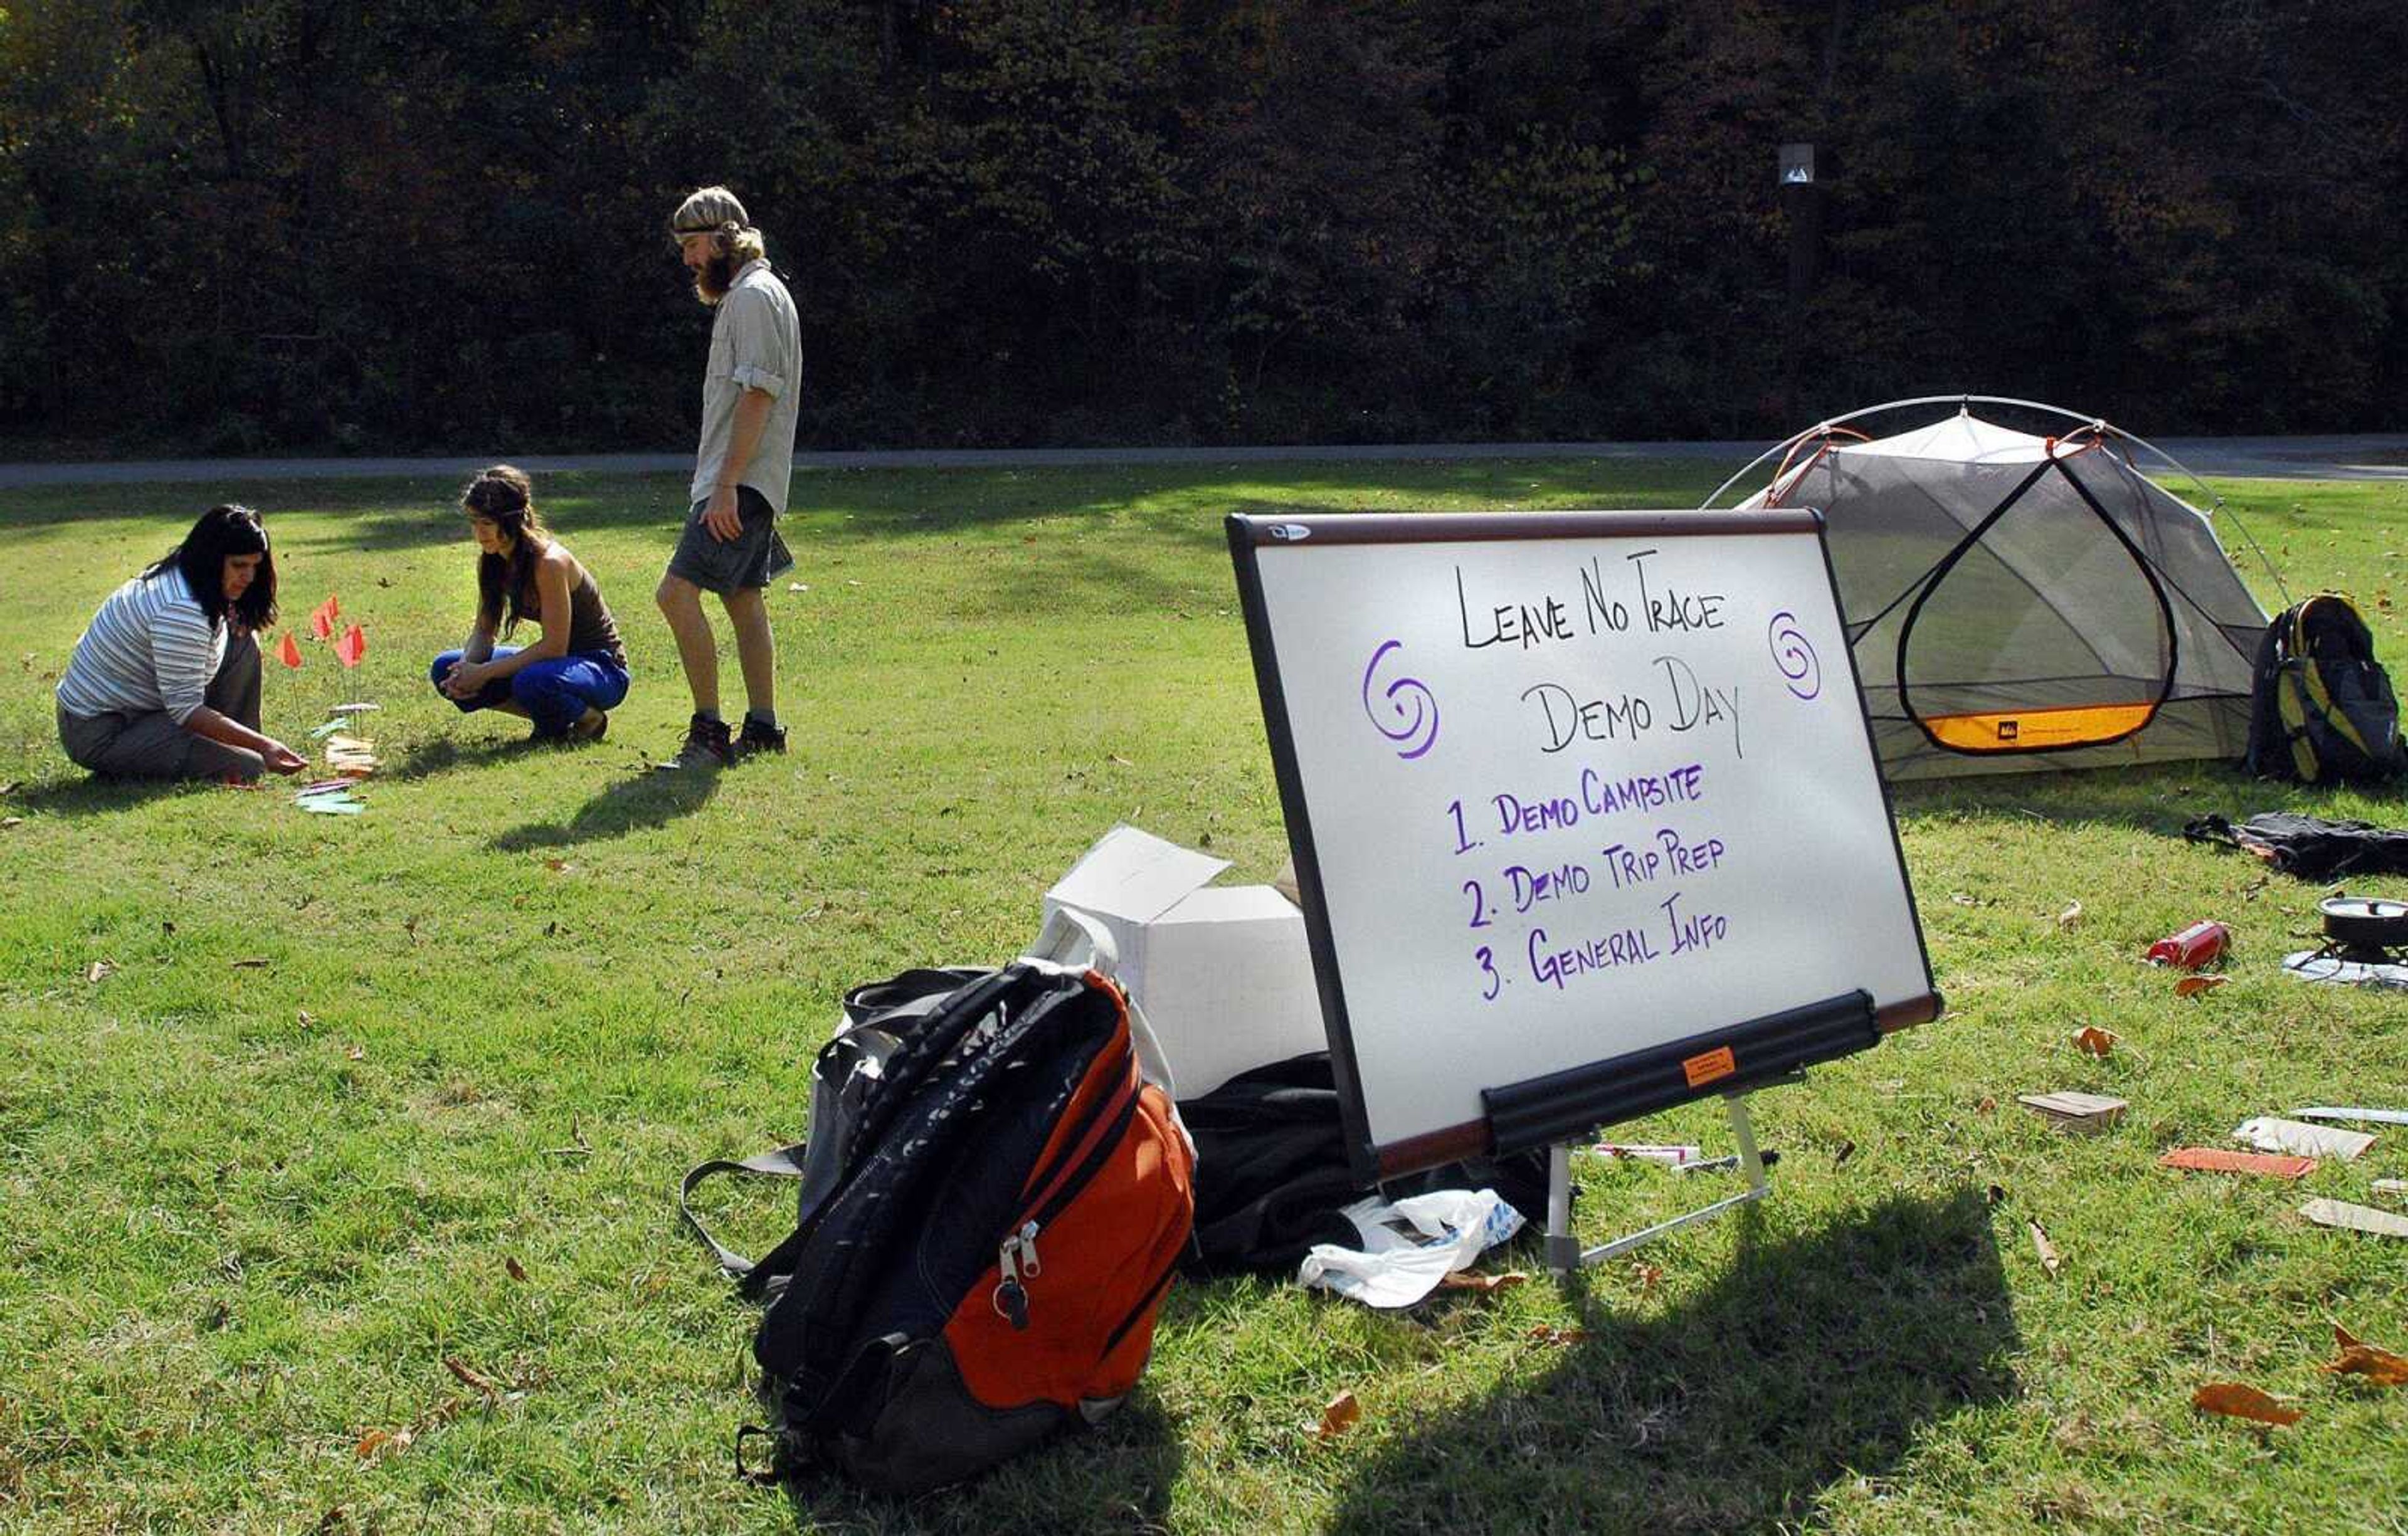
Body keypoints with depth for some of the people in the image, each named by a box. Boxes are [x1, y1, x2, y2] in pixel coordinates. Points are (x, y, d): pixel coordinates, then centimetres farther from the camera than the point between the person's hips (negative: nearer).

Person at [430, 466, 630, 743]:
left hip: (602, 668, -8)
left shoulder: (549, 562, -26)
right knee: (446, 670, -3)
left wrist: (486, 672, -26)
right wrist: (466, 668, -17)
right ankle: (553, 719, 4)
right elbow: (484, 630, 5)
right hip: (555, 660, 8)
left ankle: (590, 719, -5)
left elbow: (554, 647, -27)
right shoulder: (490, 560, -2)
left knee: (532, 683, -39)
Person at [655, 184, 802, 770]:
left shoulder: (754, 296, -12)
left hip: (740, 485, -11)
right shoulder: (742, 294, 20)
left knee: (678, 592, -17)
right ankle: (762, 728, 19)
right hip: (735, 484, 11)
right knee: (742, 600, 13)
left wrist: (726, 487, -24)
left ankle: (710, 731, -15)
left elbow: (757, 396, -20)